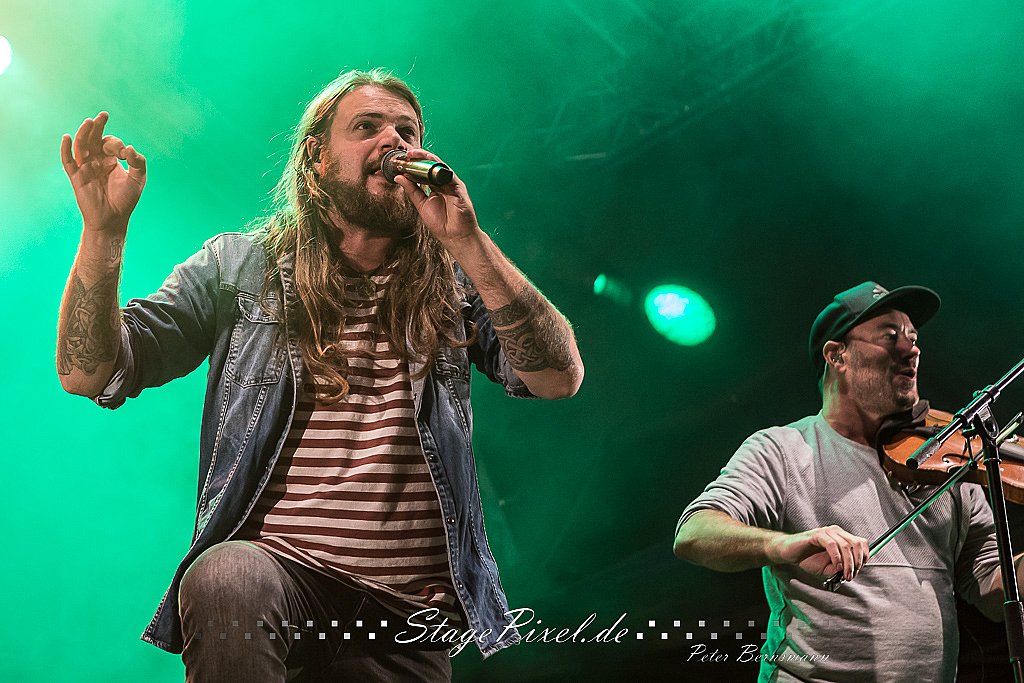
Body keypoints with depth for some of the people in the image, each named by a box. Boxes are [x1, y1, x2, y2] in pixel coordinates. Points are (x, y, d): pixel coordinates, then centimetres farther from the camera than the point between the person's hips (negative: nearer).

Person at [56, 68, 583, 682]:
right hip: (277, 567, -1)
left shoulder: (454, 283, 8)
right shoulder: (238, 266, 7)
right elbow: (90, 373, 1)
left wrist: (468, 241, -15)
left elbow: (560, 378, -8)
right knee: (228, 577, -33)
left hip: (409, 611, 2)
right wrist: (104, 232, -15)